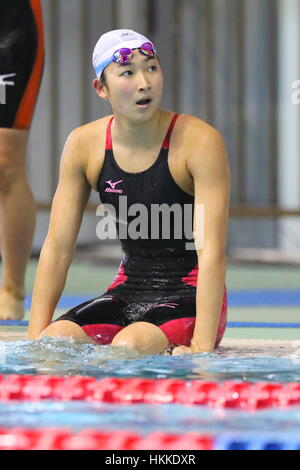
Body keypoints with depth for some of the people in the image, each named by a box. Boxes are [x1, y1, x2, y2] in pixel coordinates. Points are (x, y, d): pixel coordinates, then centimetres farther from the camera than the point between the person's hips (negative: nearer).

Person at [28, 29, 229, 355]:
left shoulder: (200, 141, -14)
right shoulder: (84, 145, -1)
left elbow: (212, 252, -20)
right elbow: (58, 246, 0)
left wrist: (201, 347, -28)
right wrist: (36, 337, -9)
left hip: (189, 294, -4)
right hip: (129, 289, 4)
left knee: (130, 346, -32)